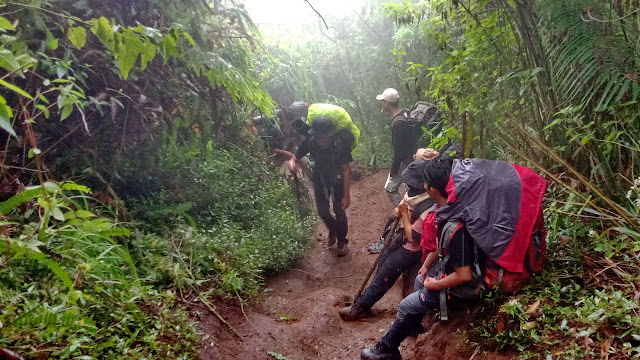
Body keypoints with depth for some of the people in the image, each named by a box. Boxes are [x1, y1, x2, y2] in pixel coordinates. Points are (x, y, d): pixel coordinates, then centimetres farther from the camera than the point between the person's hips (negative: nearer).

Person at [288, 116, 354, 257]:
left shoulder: (341, 143, -30)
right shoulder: (310, 142, -25)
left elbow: (346, 169, -24)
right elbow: (295, 158, -14)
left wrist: (346, 195, -22)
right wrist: (292, 163, -40)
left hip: (337, 180, -2)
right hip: (319, 180, 2)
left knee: (339, 212, 3)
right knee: (322, 211, 7)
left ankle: (342, 240, 29)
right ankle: (333, 229, 41)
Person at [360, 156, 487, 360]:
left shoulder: (457, 228, -39)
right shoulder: (446, 207, -10)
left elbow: (464, 275, -31)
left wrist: (435, 285, -16)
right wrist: (427, 264, 9)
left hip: (463, 285, -9)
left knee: (406, 306, 2)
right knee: (420, 280, 29)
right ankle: (414, 326, 52)